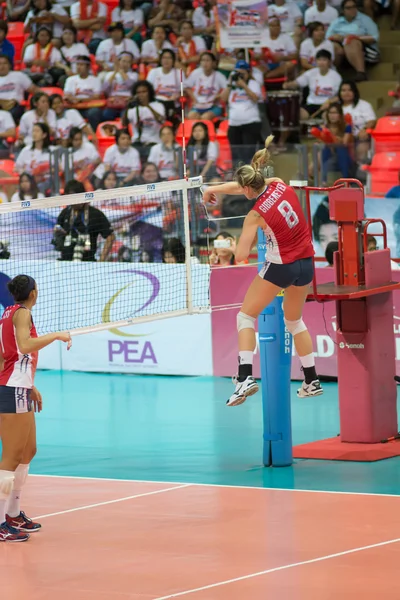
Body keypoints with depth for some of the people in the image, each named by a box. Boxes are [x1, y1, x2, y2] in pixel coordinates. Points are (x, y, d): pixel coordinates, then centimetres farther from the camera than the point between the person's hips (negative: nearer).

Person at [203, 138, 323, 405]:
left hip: (280, 266, -7)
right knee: (294, 320, 24)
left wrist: (241, 245, 5)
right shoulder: (279, 184, -4)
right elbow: (243, 187, 15)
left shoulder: (256, 215, -19)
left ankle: (245, 376, -10)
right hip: (306, 263, 7)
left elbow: (241, 255, -16)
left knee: (246, 316, 7)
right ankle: (312, 381, 26)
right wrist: (214, 189, 21)